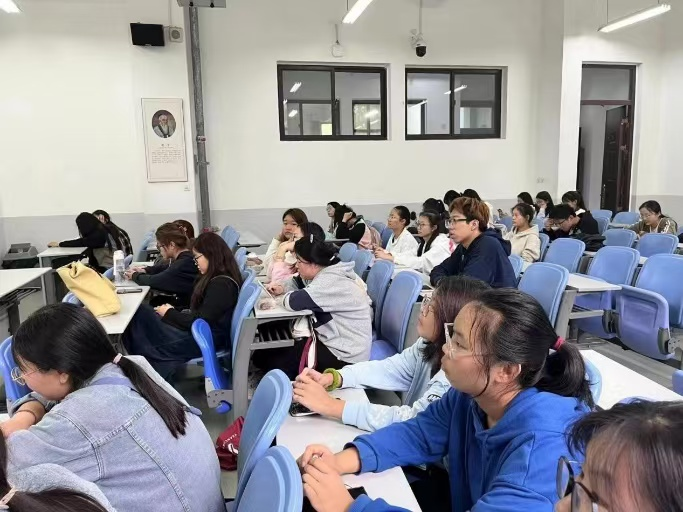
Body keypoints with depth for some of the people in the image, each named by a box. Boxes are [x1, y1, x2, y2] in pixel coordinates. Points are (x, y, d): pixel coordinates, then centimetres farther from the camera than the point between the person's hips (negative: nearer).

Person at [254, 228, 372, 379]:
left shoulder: (332, 281, -26)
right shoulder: (326, 272, 6)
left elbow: (293, 302, -33)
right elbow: (300, 283, 24)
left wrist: (286, 295, -8)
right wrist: (282, 287, 3)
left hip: (344, 355, -10)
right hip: (333, 340, 10)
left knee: (265, 358, -8)